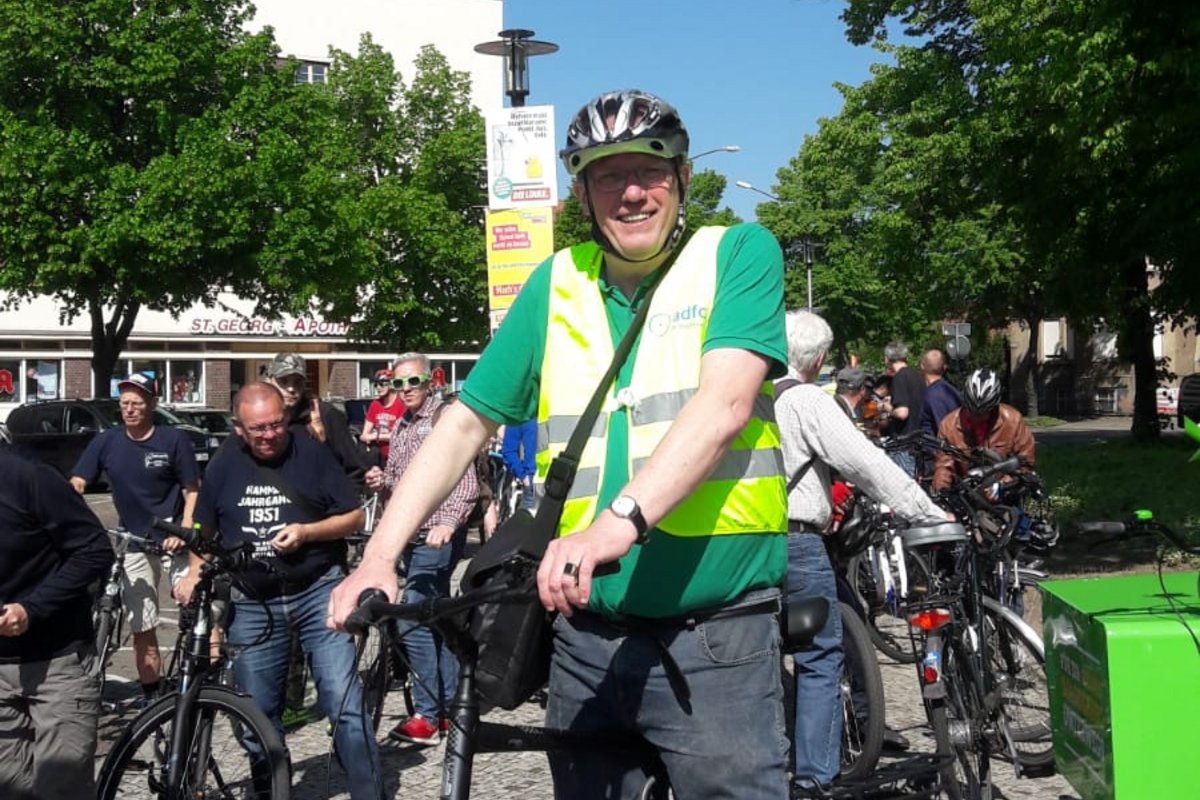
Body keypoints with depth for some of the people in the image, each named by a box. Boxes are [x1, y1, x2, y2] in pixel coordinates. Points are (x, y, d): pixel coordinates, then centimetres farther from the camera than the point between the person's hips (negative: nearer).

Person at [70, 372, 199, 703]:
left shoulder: (174, 440, -6)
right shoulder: (106, 442, 3)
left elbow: (192, 490, -3)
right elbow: (76, 486, 0)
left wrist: (185, 531, -16)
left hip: (172, 540, -3)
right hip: (133, 545, 3)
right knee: (142, 631, 8)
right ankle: (151, 698, 18)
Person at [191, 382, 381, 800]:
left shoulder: (313, 454, -3)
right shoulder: (223, 469, 6)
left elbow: (354, 516, -1)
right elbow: (204, 534, 17)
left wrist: (307, 532, -16)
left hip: (318, 592, -3)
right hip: (253, 605, 3)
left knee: (345, 704, -10)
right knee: (259, 718, 11)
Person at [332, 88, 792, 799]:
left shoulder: (739, 254, -2)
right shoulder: (559, 284, 9)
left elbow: (725, 404, -19)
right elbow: (464, 424, 9)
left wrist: (617, 523, -33)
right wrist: (379, 557, -2)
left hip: (715, 640, -4)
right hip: (588, 637, 4)